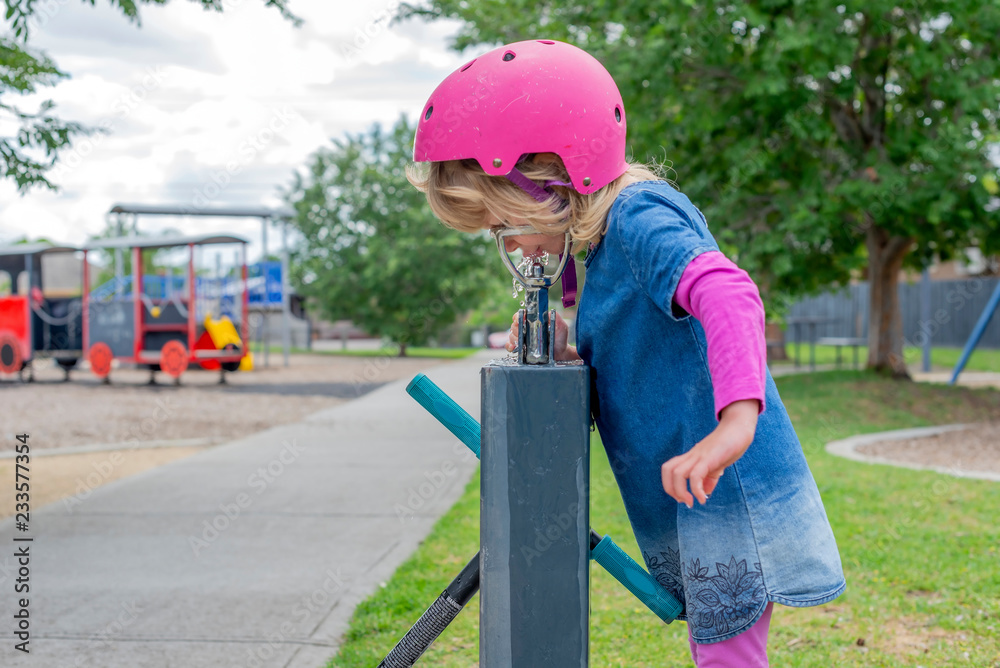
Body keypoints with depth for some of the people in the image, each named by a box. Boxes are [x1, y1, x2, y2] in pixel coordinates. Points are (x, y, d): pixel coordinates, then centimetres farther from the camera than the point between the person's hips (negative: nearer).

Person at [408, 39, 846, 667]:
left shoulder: (638, 217, -17)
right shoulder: (603, 243, 14)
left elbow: (729, 293, -35)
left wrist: (736, 421, -47)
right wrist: (566, 355, 6)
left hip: (726, 496, -10)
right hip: (689, 502, 10)